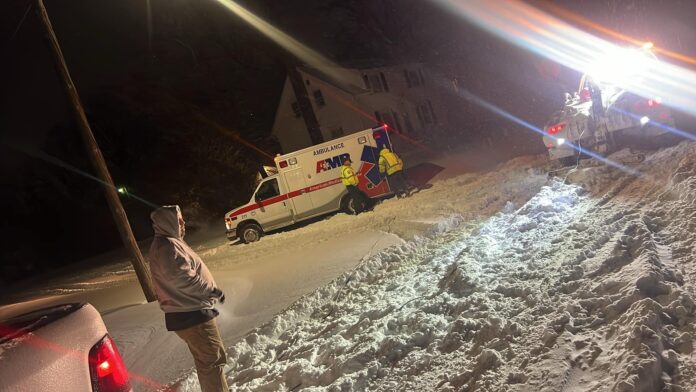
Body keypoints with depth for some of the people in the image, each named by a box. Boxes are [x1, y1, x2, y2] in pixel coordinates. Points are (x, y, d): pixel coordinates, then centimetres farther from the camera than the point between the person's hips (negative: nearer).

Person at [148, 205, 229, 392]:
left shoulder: (167, 243, 16)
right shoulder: (167, 246, -19)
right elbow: (183, 277, -27)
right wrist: (212, 290, -17)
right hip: (191, 315, -11)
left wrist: (208, 291, 19)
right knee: (213, 359, -6)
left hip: (188, 312, 11)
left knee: (205, 359, 20)